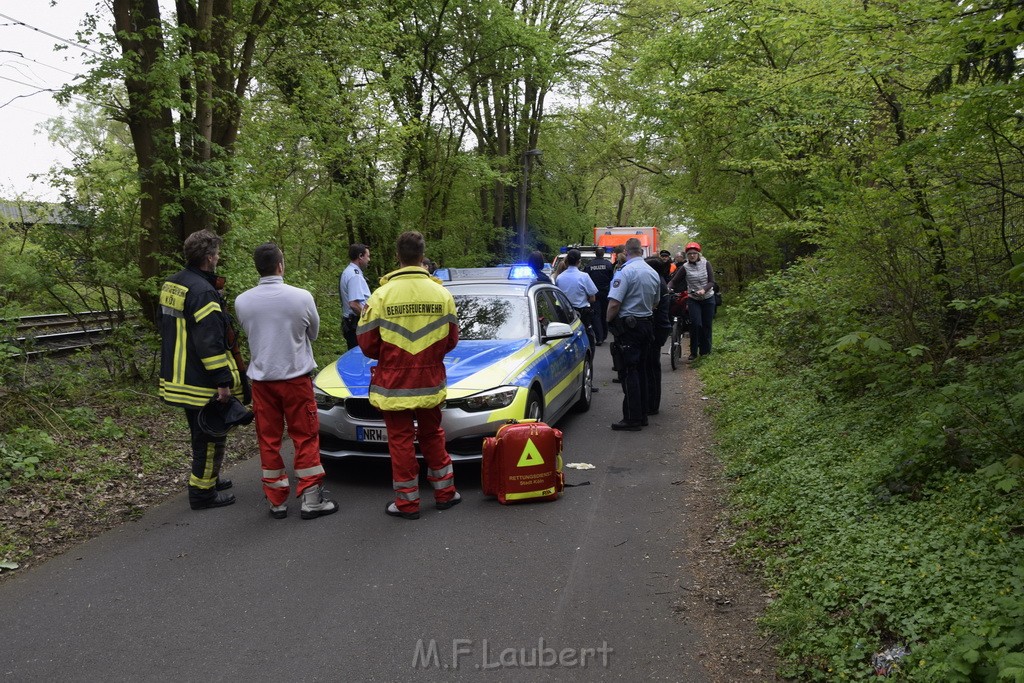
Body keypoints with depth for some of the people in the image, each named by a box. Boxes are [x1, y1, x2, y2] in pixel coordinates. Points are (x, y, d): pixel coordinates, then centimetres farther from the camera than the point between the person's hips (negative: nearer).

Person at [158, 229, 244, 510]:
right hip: (201, 381, -10)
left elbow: (167, 328, 22)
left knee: (200, 433, 23)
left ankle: (209, 478, 37)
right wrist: (223, 380, -22)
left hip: (178, 378, 10)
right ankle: (203, 492, 11)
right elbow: (210, 342, -25)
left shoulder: (171, 285, 10)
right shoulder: (203, 291, -22)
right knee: (210, 437, 3)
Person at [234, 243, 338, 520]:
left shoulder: (242, 301, -6)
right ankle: (311, 500, 9)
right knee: (305, 439, 7)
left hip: (261, 379, 3)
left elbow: (249, 334, 8)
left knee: (269, 441, 11)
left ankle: (277, 501, 17)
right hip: (296, 377, -2)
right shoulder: (301, 297, -12)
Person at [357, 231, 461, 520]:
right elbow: (451, 339, 3)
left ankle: (407, 502, 14)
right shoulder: (441, 294, -4)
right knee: (432, 437, 19)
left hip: (393, 383, -3)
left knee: (401, 441, 7)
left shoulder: (382, 295, -12)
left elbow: (367, 343, -7)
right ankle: (445, 492, 27)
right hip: (430, 382, 3)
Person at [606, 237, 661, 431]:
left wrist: (608, 321, -5)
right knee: (641, 370, 15)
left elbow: (614, 304, -20)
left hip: (628, 326, -7)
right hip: (647, 324, 8)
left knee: (628, 372, -4)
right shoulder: (653, 273, 9)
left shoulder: (625, 272, -16)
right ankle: (642, 414, 21)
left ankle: (632, 418, -3)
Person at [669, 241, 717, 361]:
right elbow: (674, 281, -4)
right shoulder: (685, 267, -3)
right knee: (695, 324, -15)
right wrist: (668, 288, -25)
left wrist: (703, 290, -26)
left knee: (706, 325, 4)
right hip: (693, 299, -1)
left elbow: (712, 282, -8)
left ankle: (705, 351, 19)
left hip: (708, 298, 1)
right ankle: (693, 353, -6)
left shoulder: (706, 264, -3)